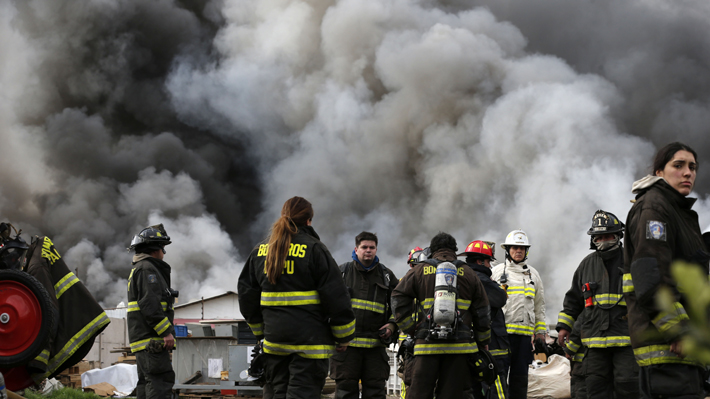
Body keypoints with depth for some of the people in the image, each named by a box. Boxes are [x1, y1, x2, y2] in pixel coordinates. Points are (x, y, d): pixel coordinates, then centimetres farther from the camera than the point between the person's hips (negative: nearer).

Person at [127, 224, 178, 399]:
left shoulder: (138, 270, 26)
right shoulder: (147, 269, -9)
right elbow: (150, 304, -20)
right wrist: (166, 331, -21)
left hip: (143, 339, 11)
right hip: (151, 339, -11)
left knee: (146, 382, 11)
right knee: (161, 380, -17)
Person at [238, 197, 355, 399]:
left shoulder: (260, 250, 9)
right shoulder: (314, 249, -8)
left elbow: (246, 294, 15)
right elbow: (336, 296, -8)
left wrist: (260, 331, 25)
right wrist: (343, 337, 2)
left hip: (274, 337, 5)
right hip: (309, 337, -5)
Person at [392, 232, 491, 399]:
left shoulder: (419, 271, 10)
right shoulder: (468, 273, 12)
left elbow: (398, 299, 2)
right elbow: (482, 312, 12)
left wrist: (410, 328, 8)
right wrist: (482, 342, 21)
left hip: (427, 343, -1)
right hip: (459, 344, 1)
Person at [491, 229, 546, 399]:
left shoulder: (533, 274, 16)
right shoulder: (497, 272, 7)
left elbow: (539, 306, 19)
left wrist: (540, 333, 12)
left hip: (524, 333, 3)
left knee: (520, 376, 4)